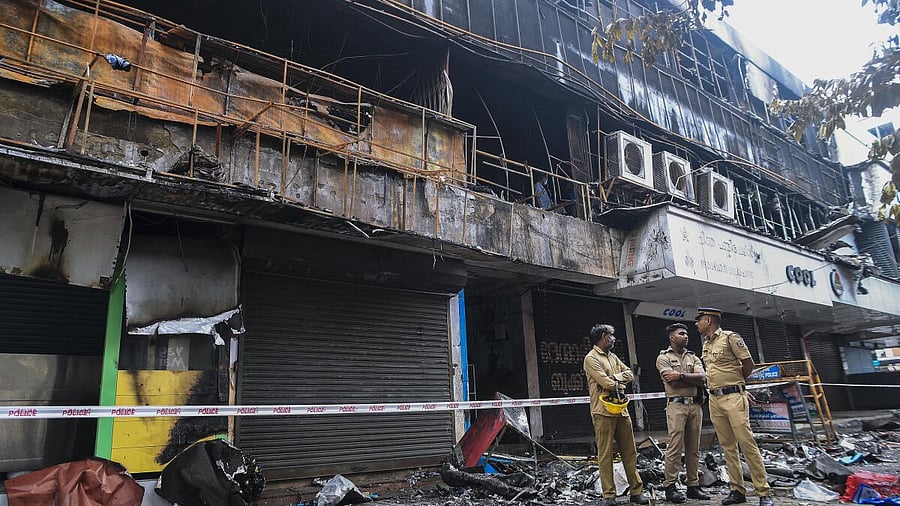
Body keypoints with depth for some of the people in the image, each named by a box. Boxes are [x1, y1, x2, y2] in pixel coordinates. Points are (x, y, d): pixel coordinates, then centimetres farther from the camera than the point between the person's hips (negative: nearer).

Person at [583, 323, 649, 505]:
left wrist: (615, 377, -9)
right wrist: (620, 381, 3)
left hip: (621, 410, 8)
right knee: (605, 455, -3)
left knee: (630, 452, 9)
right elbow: (607, 383, -16)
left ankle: (636, 491, 17)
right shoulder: (591, 358, -6)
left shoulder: (613, 357, 20)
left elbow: (630, 375, 10)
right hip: (603, 411, -8)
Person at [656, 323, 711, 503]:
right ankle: (669, 487, -3)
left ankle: (693, 485, 14)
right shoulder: (663, 358, 2)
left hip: (696, 405, 5)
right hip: (676, 405, -5)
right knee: (675, 446, -8)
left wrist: (681, 375, -9)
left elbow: (702, 378, 0)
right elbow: (674, 383, -11)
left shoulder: (693, 357, 17)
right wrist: (693, 379, -2)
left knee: (693, 448, 7)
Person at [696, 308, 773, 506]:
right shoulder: (706, 343, 16)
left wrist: (734, 382, 8)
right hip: (714, 400, 7)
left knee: (747, 442, -8)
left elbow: (748, 364, -4)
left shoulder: (730, 337, -6)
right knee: (728, 446, 8)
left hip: (733, 398, -7)